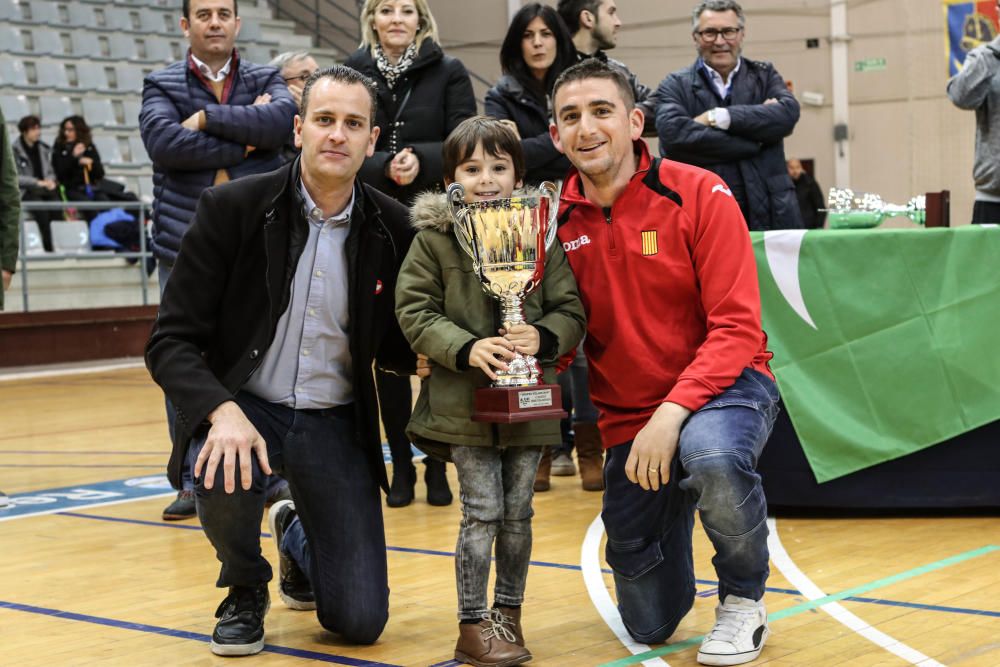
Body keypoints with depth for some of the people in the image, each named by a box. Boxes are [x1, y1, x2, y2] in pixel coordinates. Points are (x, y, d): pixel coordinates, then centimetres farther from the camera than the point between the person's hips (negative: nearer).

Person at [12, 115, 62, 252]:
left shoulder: (43, 148, 14)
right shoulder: (15, 150, -2)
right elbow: (15, 177, -8)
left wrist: (50, 181, -6)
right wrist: (38, 182, -17)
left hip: (45, 189, 4)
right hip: (26, 191, -4)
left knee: (56, 205, -29)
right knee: (41, 208, -34)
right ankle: (48, 249, -32)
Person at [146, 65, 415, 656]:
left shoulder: (392, 228, -4)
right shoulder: (233, 208, -11)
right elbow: (171, 342, -13)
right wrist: (223, 411, -32)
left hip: (336, 420, 2)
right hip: (242, 405, -1)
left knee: (360, 620, -7)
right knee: (226, 475, -38)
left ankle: (300, 541, 31)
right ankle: (245, 590, -1)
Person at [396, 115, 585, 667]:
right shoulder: (433, 239, -4)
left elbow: (570, 310, 2)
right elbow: (415, 311, -6)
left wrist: (543, 337, -18)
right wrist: (466, 349, -18)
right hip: (465, 400, -2)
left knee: (517, 513, 12)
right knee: (482, 513, -1)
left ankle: (508, 612, 28)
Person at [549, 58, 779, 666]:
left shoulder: (699, 194, -13)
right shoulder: (558, 221, -3)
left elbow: (737, 326, -18)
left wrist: (674, 412, -30)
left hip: (724, 386, -3)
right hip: (628, 416, 4)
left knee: (711, 455, -42)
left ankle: (744, 600, -11)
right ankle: (671, 529, 45)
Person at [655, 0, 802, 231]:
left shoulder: (765, 75, 14)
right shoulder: (675, 85, 5)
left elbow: (788, 114, -6)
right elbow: (673, 134, -15)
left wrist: (717, 117, -13)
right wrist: (756, 140, -11)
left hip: (769, 212, 2)